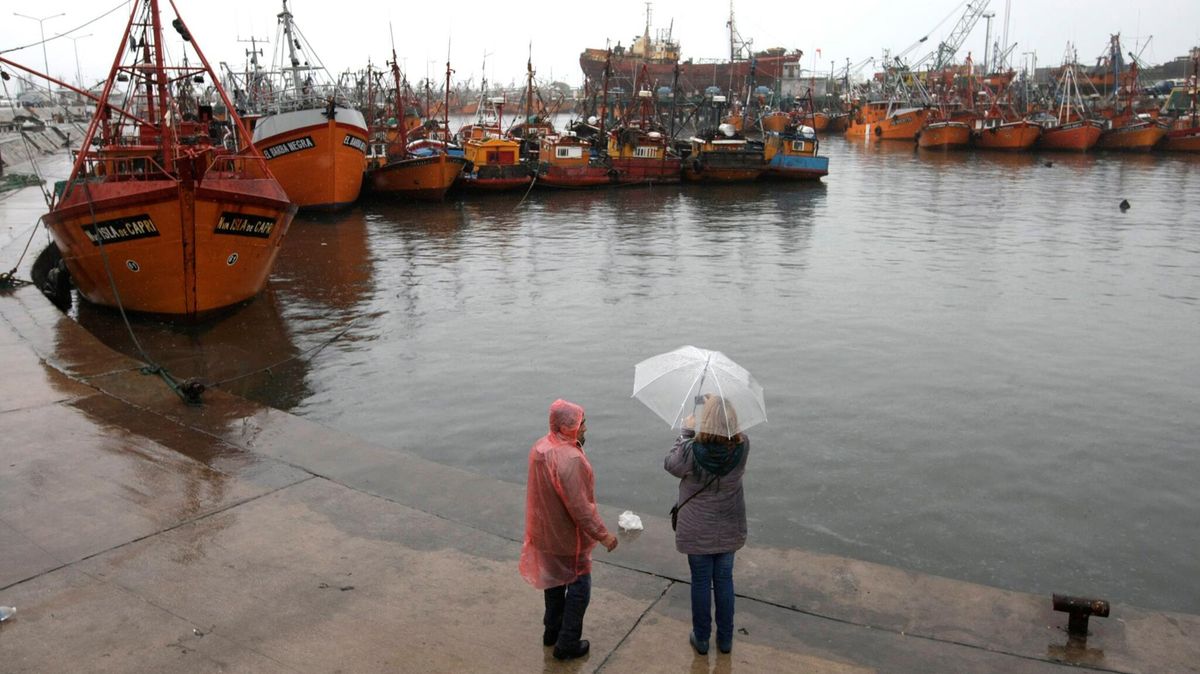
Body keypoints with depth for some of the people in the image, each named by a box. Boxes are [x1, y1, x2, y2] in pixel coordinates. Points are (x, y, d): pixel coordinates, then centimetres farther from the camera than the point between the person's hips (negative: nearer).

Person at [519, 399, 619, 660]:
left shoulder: (540, 447, -5)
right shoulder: (570, 460, -32)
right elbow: (580, 507, -28)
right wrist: (603, 535, -19)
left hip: (545, 532, 8)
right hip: (568, 537, -8)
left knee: (555, 581, 25)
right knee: (578, 588, 10)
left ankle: (552, 632, 40)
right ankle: (567, 644, 19)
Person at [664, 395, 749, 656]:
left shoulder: (691, 450, -27)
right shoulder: (743, 446, -19)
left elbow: (670, 464, -5)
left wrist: (686, 432, 4)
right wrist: (718, 405, 10)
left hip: (697, 531, -2)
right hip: (730, 529, 2)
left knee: (701, 582, 14)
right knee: (724, 580, 18)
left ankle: (701, 639, 30)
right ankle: (725, 639, 32)